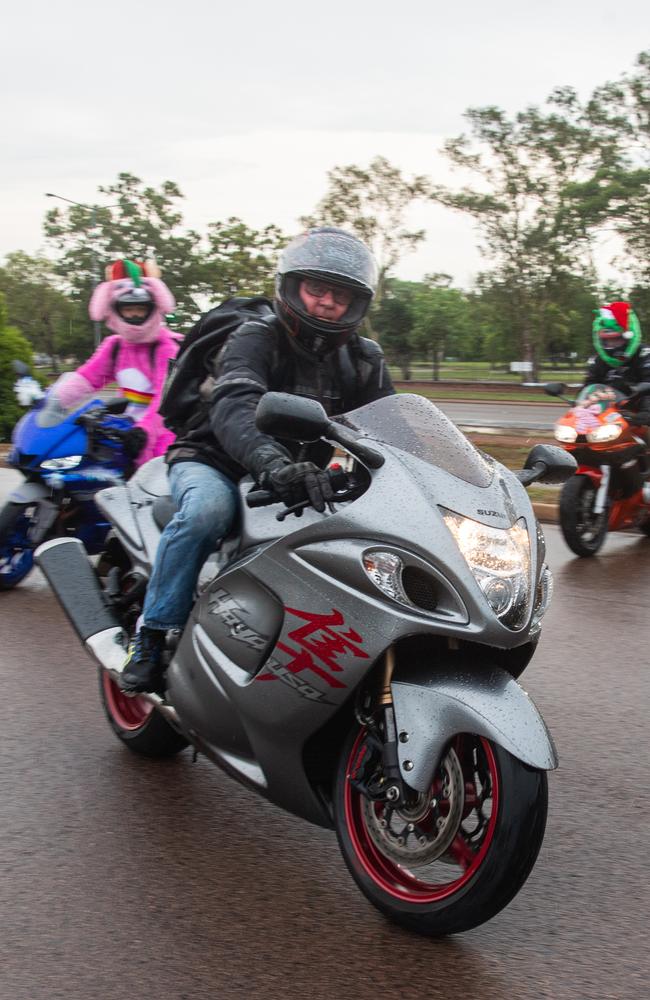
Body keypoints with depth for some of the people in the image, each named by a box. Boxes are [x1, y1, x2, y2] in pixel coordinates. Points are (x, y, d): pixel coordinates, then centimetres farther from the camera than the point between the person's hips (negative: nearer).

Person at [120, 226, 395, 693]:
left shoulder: (363, 360, 4)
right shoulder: (256, 339, -16)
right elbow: (234, 408, -35)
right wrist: (274, 463, -56)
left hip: (299, 474, 6)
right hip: (215, 464, -5)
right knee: (208, 509, -38)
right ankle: (152, 636, -24)